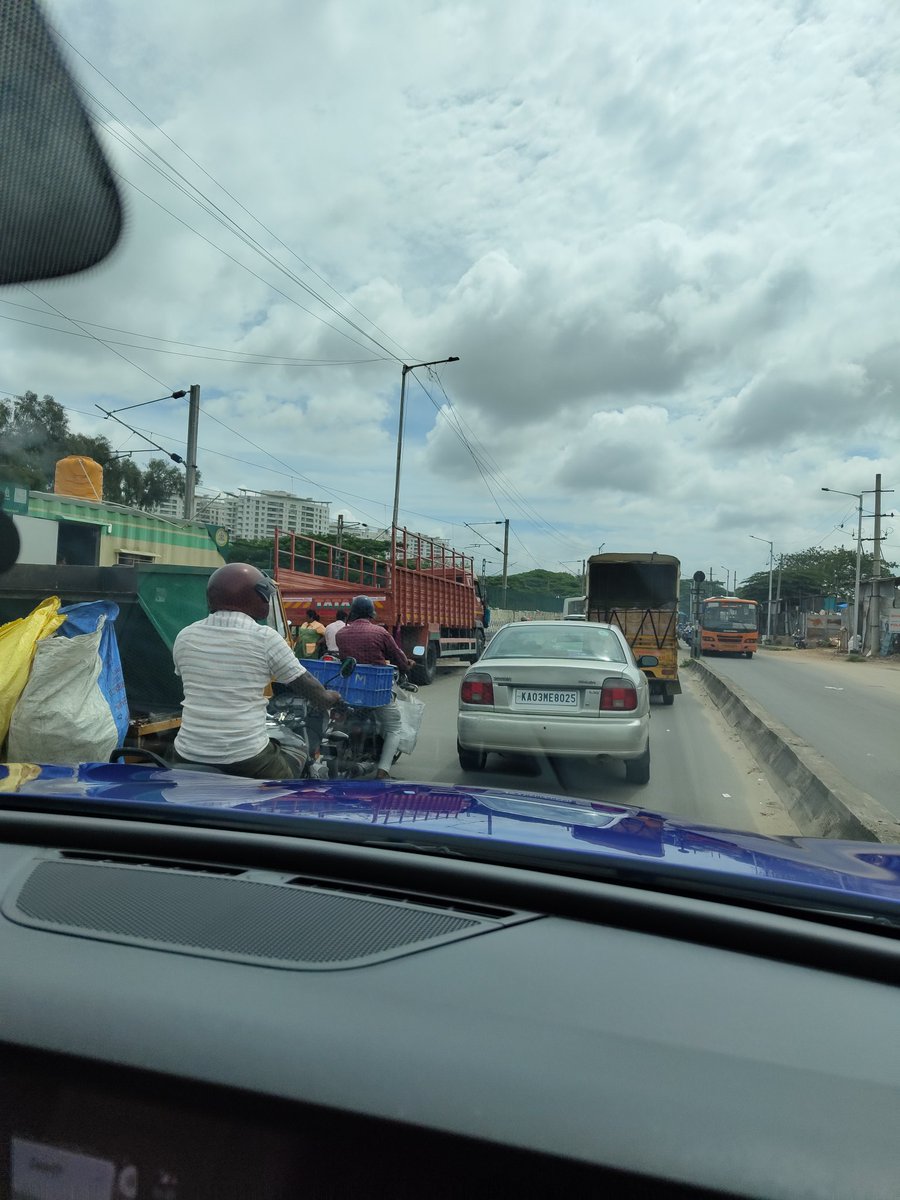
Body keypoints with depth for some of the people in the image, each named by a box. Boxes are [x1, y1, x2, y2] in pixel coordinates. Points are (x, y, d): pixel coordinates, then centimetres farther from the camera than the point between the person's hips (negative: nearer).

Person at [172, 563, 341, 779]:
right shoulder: (265, 638, -8)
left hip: (189, 756, 4)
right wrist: (331, 697, 22)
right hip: (246, 759, -3)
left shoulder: (185, 636, 5)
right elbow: (306, 685, 1)